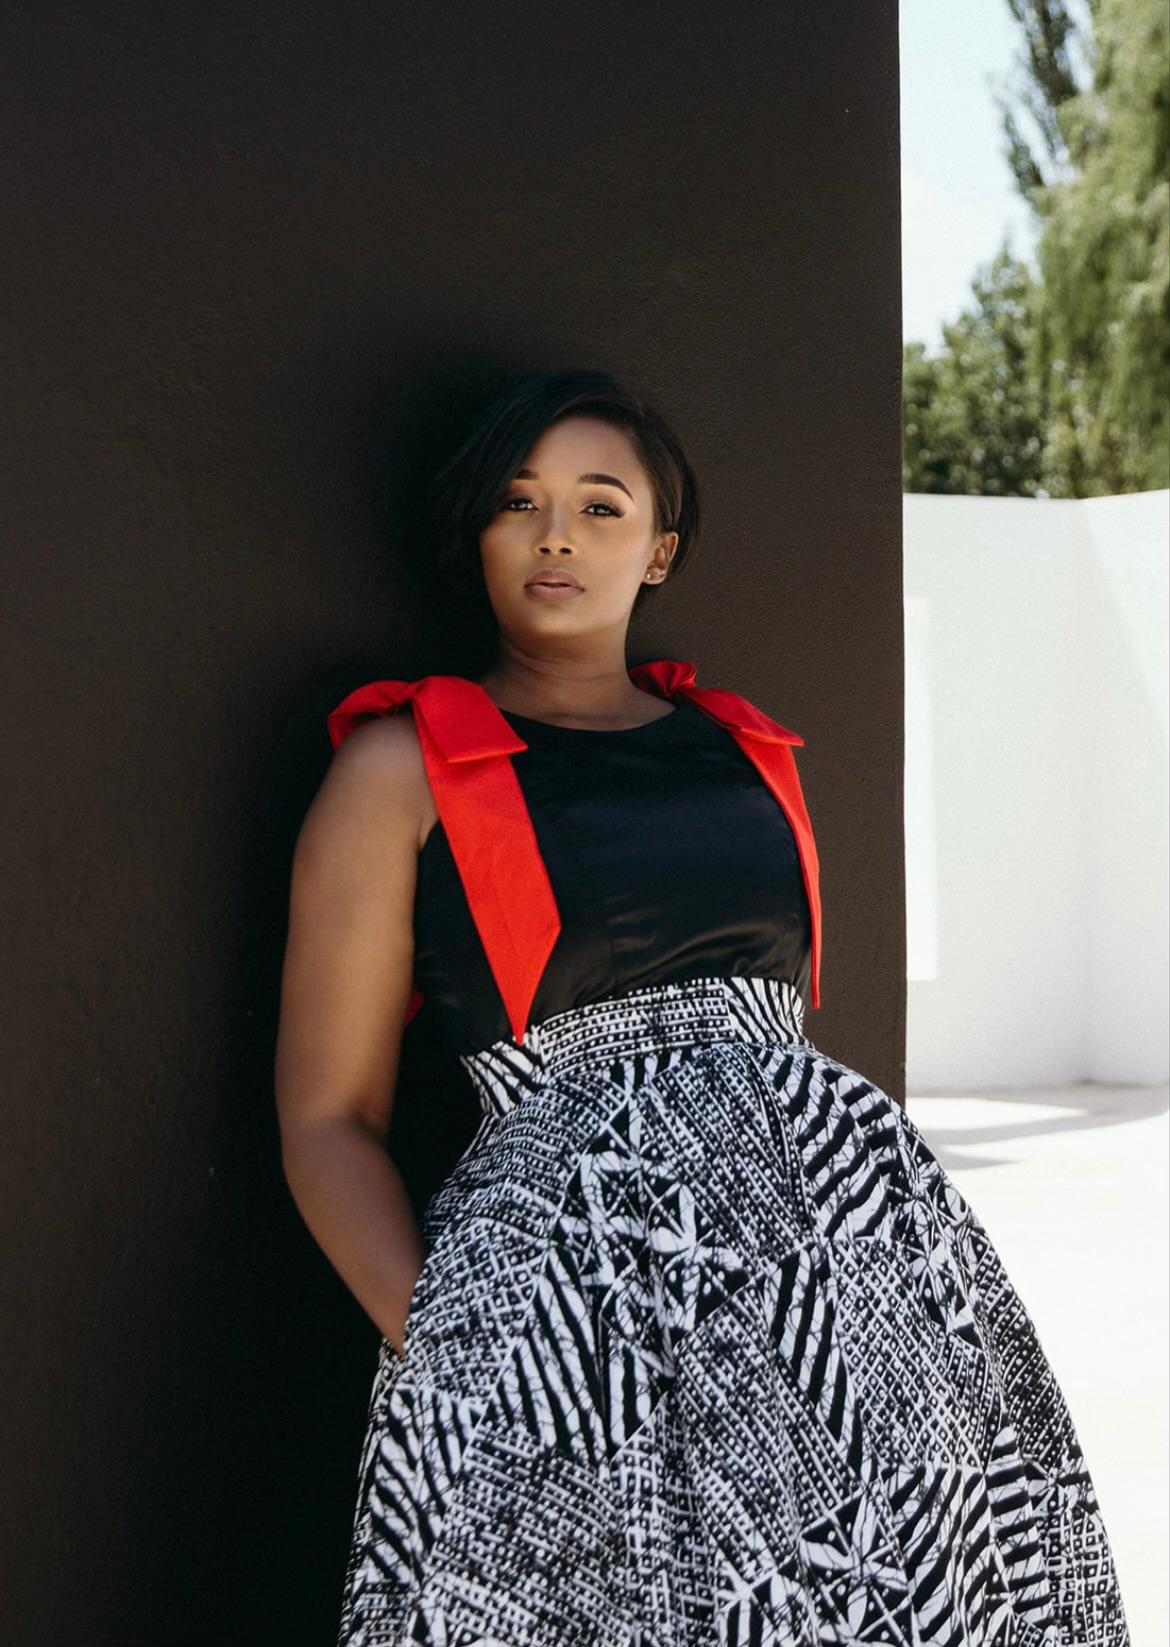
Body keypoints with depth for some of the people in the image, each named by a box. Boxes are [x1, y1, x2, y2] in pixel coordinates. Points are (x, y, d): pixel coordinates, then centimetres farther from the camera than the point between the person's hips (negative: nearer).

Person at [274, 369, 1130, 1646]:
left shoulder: (746, 748, 20)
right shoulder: (405, 764, 6)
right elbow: (327, 1119, 2)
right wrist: (441, 1348, -12)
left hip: (837, 1198, 5)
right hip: (572, 1237, -4)